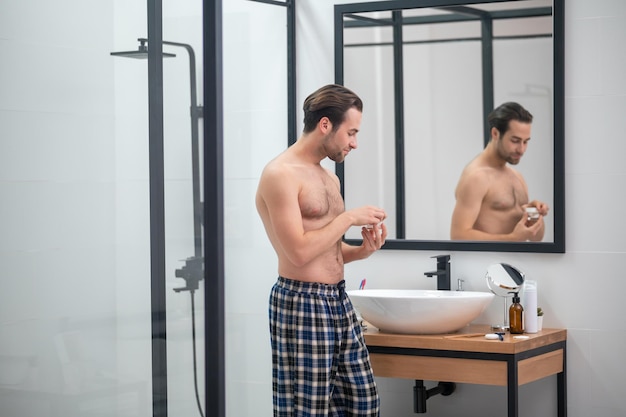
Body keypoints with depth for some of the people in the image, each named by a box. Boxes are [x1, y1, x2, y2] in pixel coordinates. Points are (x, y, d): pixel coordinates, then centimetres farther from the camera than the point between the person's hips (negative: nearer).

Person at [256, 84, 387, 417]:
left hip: (338, 300, 9)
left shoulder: (330, 178, 16)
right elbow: (299, 252, -20)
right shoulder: (280, 174, -12)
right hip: (302, 302, -9)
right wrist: (349, 218, -12)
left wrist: (361, 250, 5)